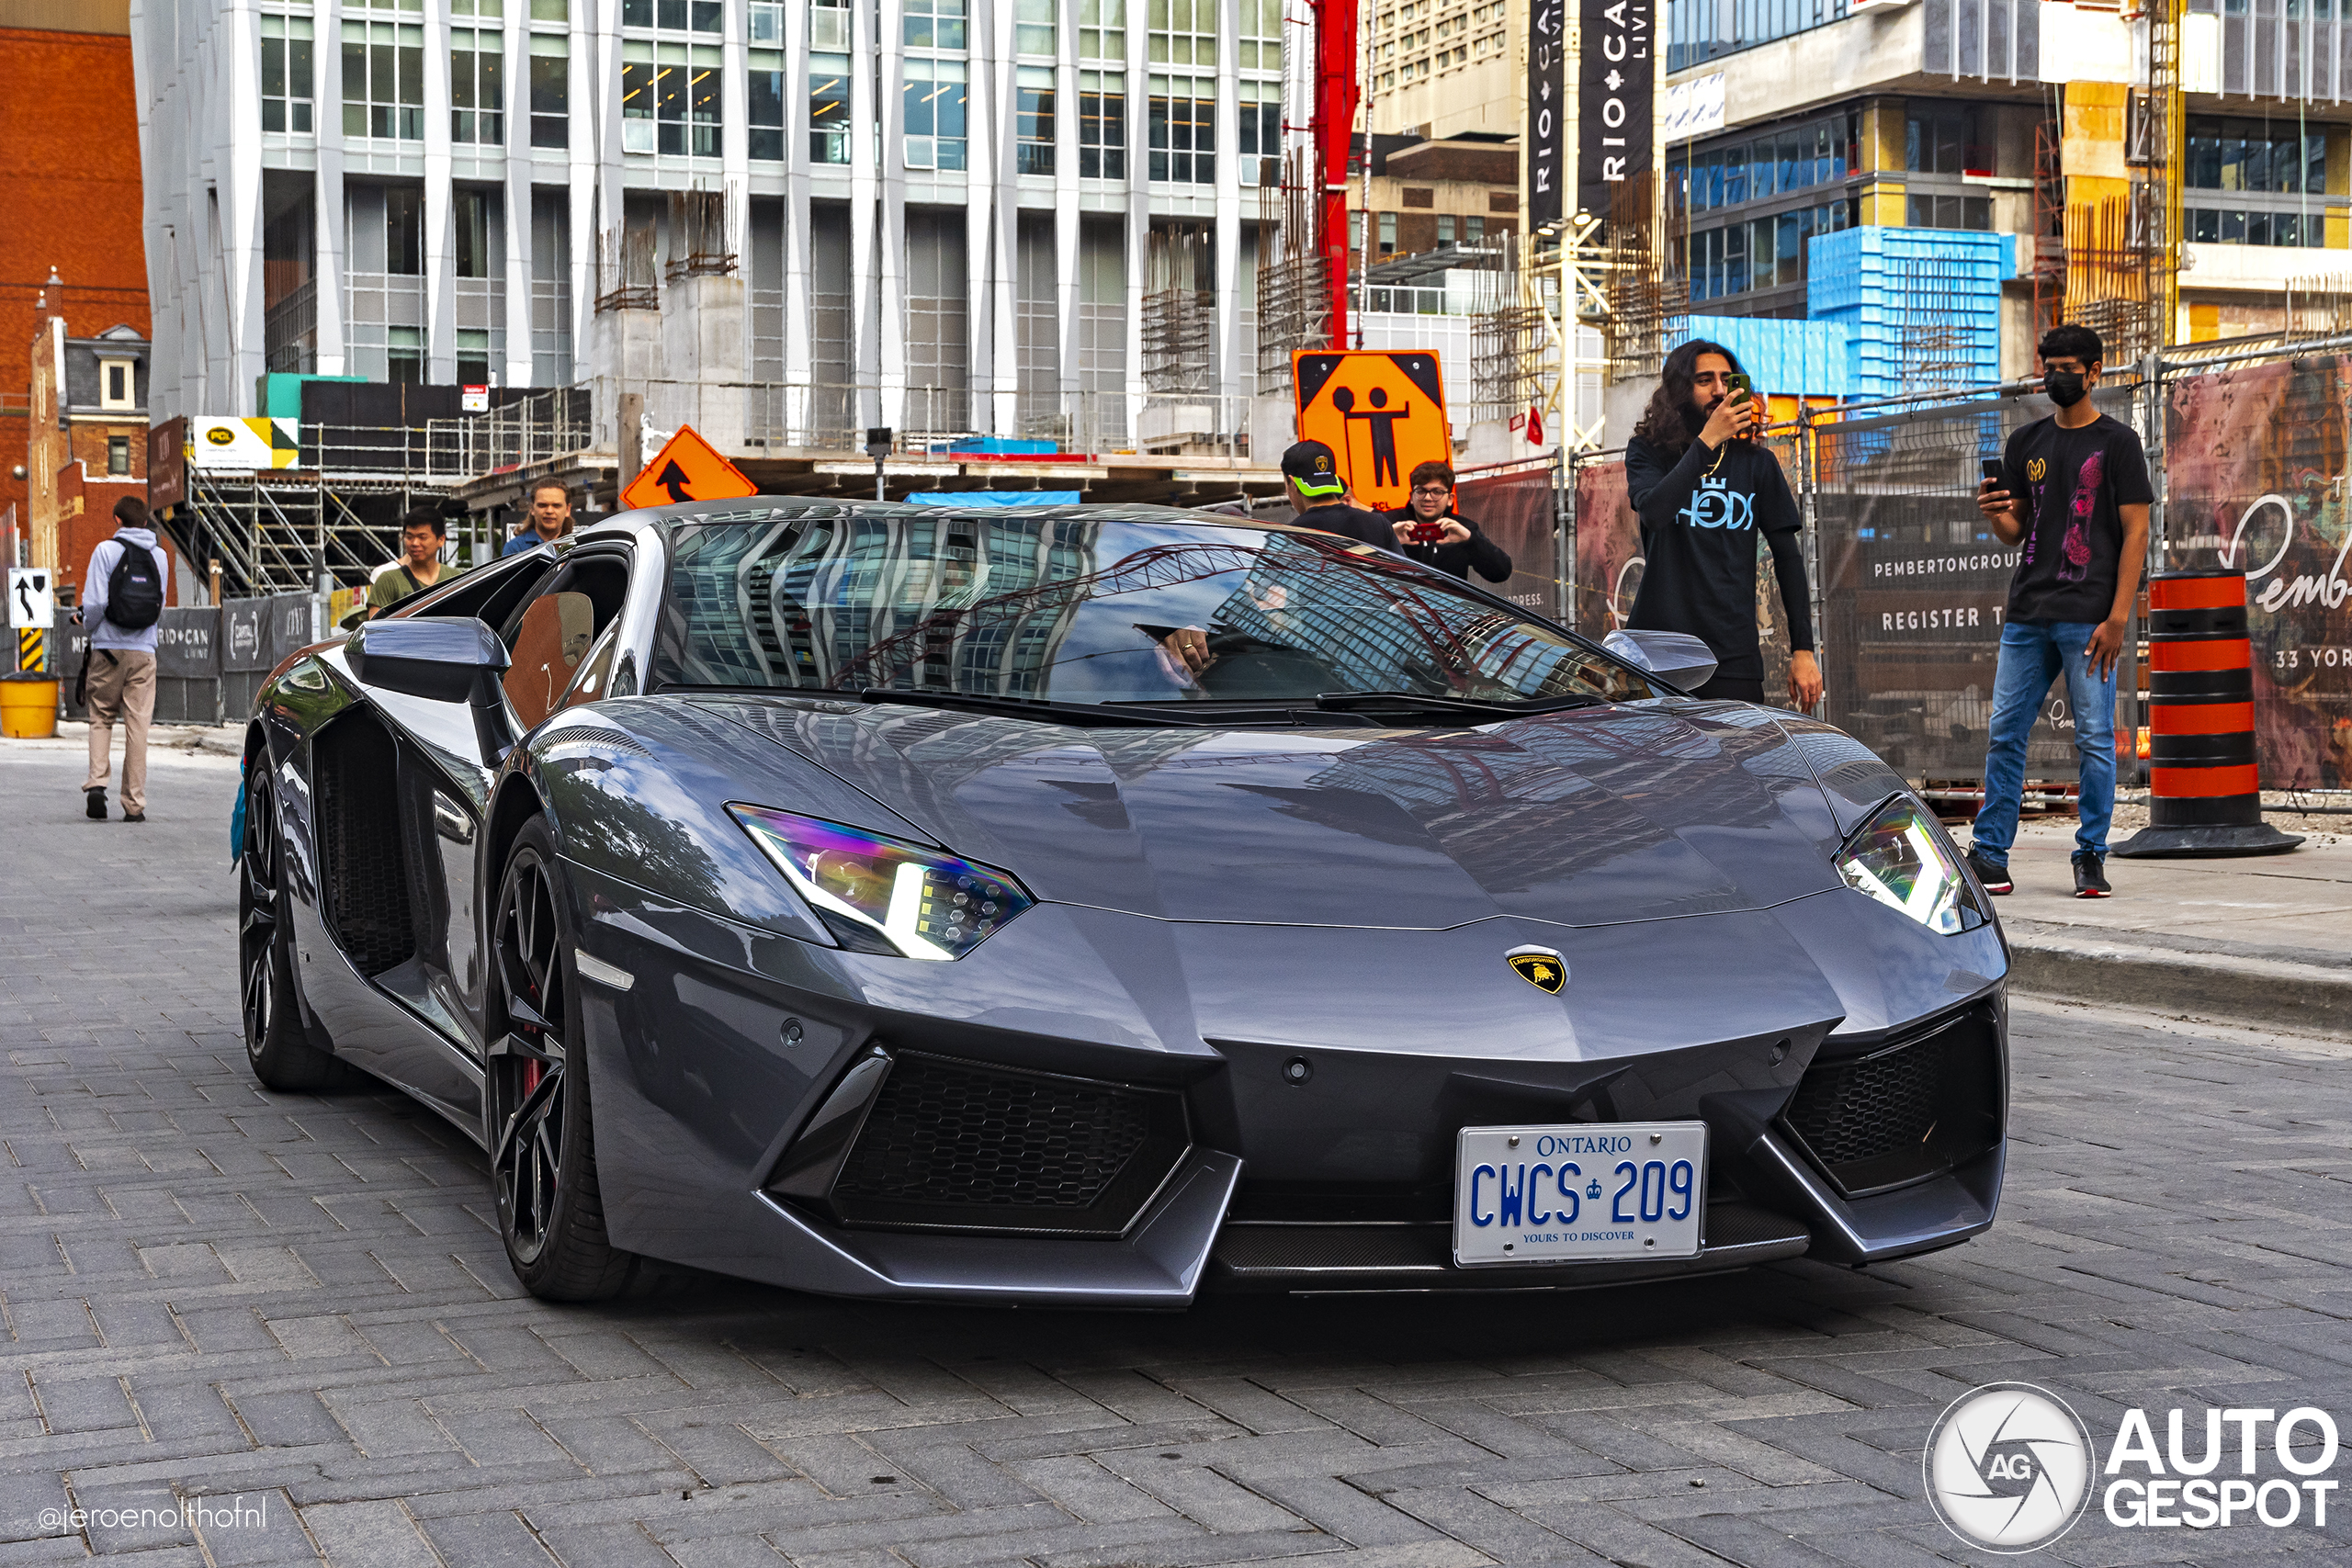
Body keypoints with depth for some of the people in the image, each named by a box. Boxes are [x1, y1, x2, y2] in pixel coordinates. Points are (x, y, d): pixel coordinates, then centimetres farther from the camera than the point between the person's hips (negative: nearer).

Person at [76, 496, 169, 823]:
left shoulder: (106, 550, -5)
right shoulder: (160, 556, 6)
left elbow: (95, 603, -10)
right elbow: (161, 608, 10)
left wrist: (87, 623, 10)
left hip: (108, 649, -2)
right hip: (144, 651, 2)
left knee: (102, 718, 12)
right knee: (138, 725, 3)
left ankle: (96, 782, -5)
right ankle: (134, 804, 2)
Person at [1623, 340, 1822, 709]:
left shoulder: (1757, 464, 11)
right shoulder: (1648, 451, 6)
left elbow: (1788, 558, 10)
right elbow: (1653, 512, -15)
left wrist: (1803, 649, 3)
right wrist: (1707, 441, -18)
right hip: (1658, 651, -1)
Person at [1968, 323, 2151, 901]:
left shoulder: (2117, 443, 1)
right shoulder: (2026, 442, 15)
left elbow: (2136, 533, -4)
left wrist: (2117, 619, -12)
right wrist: (1994, 513, -6)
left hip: (2089, 618, -4)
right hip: (2027, 615, 5)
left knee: (2095, 739, -3)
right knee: (2005, 734, 3)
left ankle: (2091, 857, 5)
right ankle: (1988, 852, 8)